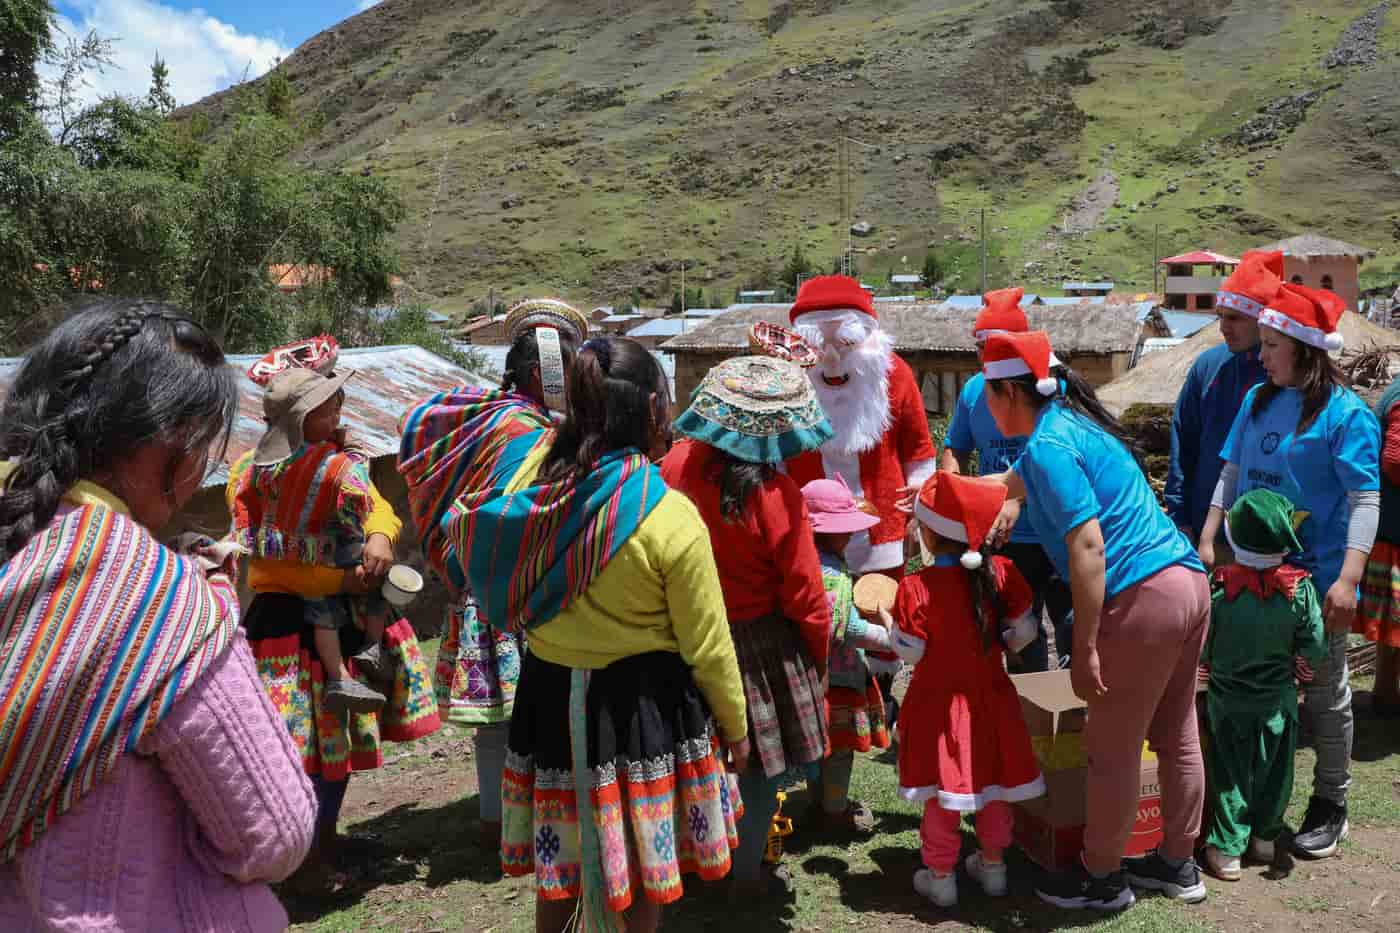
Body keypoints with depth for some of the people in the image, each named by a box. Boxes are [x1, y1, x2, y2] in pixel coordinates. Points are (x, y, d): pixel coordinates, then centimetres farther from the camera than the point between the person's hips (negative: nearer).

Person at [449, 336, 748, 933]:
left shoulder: (532, 484, -9)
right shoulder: (671, 517, -21)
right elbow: (708, 647, -12)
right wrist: (735, 727, 2)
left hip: (550, 690, 4)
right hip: (640, 702, -4)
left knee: (560, 854, 22)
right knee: (639, 857, 17)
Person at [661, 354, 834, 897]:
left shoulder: (679, 461, -11)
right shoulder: (776, 494, -23)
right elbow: (803, 592, -14)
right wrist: (819, 651, 1)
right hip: (760, 640, -5)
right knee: (760, 761, 13)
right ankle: (748, 873, 28)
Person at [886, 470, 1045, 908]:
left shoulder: (915, 587, -21)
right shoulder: (1002, 572, -11)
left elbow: (909, 652, -13)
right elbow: (1024, 633, -1)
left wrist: (888, 624, 4)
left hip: (938, 702, -3)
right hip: (991, 696, 3)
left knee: (943, 792, 10)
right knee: (993, 782, 20)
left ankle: (940, 876, 22)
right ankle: (992, 865, 34)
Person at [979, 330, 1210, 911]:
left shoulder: (1048, 445, -14)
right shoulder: (1070, 421, 15)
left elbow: (1088, 547, -21)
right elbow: (1015, 484, 34)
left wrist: (1084, 650, -17)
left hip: (1142, 599, -10)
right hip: (1187, 580, 10)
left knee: (1111, 751, 6)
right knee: (1176, 737, 20)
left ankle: (1101, 879, 22)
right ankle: (1178, 864, 36)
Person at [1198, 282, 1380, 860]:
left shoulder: (1346, 414, -12)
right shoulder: (1258, 400, 7)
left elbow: (1366, 502, -15)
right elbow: (1231, 474, 13)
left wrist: (1348, 579, -22)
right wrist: (1207, 543, 8)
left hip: (1316, 576, -6)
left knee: (1324, 693, 9)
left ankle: (1330, 805, 24)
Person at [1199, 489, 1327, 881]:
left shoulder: (1218, 586, -20)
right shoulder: (1300, 588, -16)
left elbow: (1200, 648, -11)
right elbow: (1315, 650, -10)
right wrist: (1287, 649, 10)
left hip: (1227, 699, -1)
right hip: (1279, 700, 1)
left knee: (1231, 774, 9)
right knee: (1274, 771, 19)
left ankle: (1226, 849, 11)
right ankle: (1265, 837, 33)